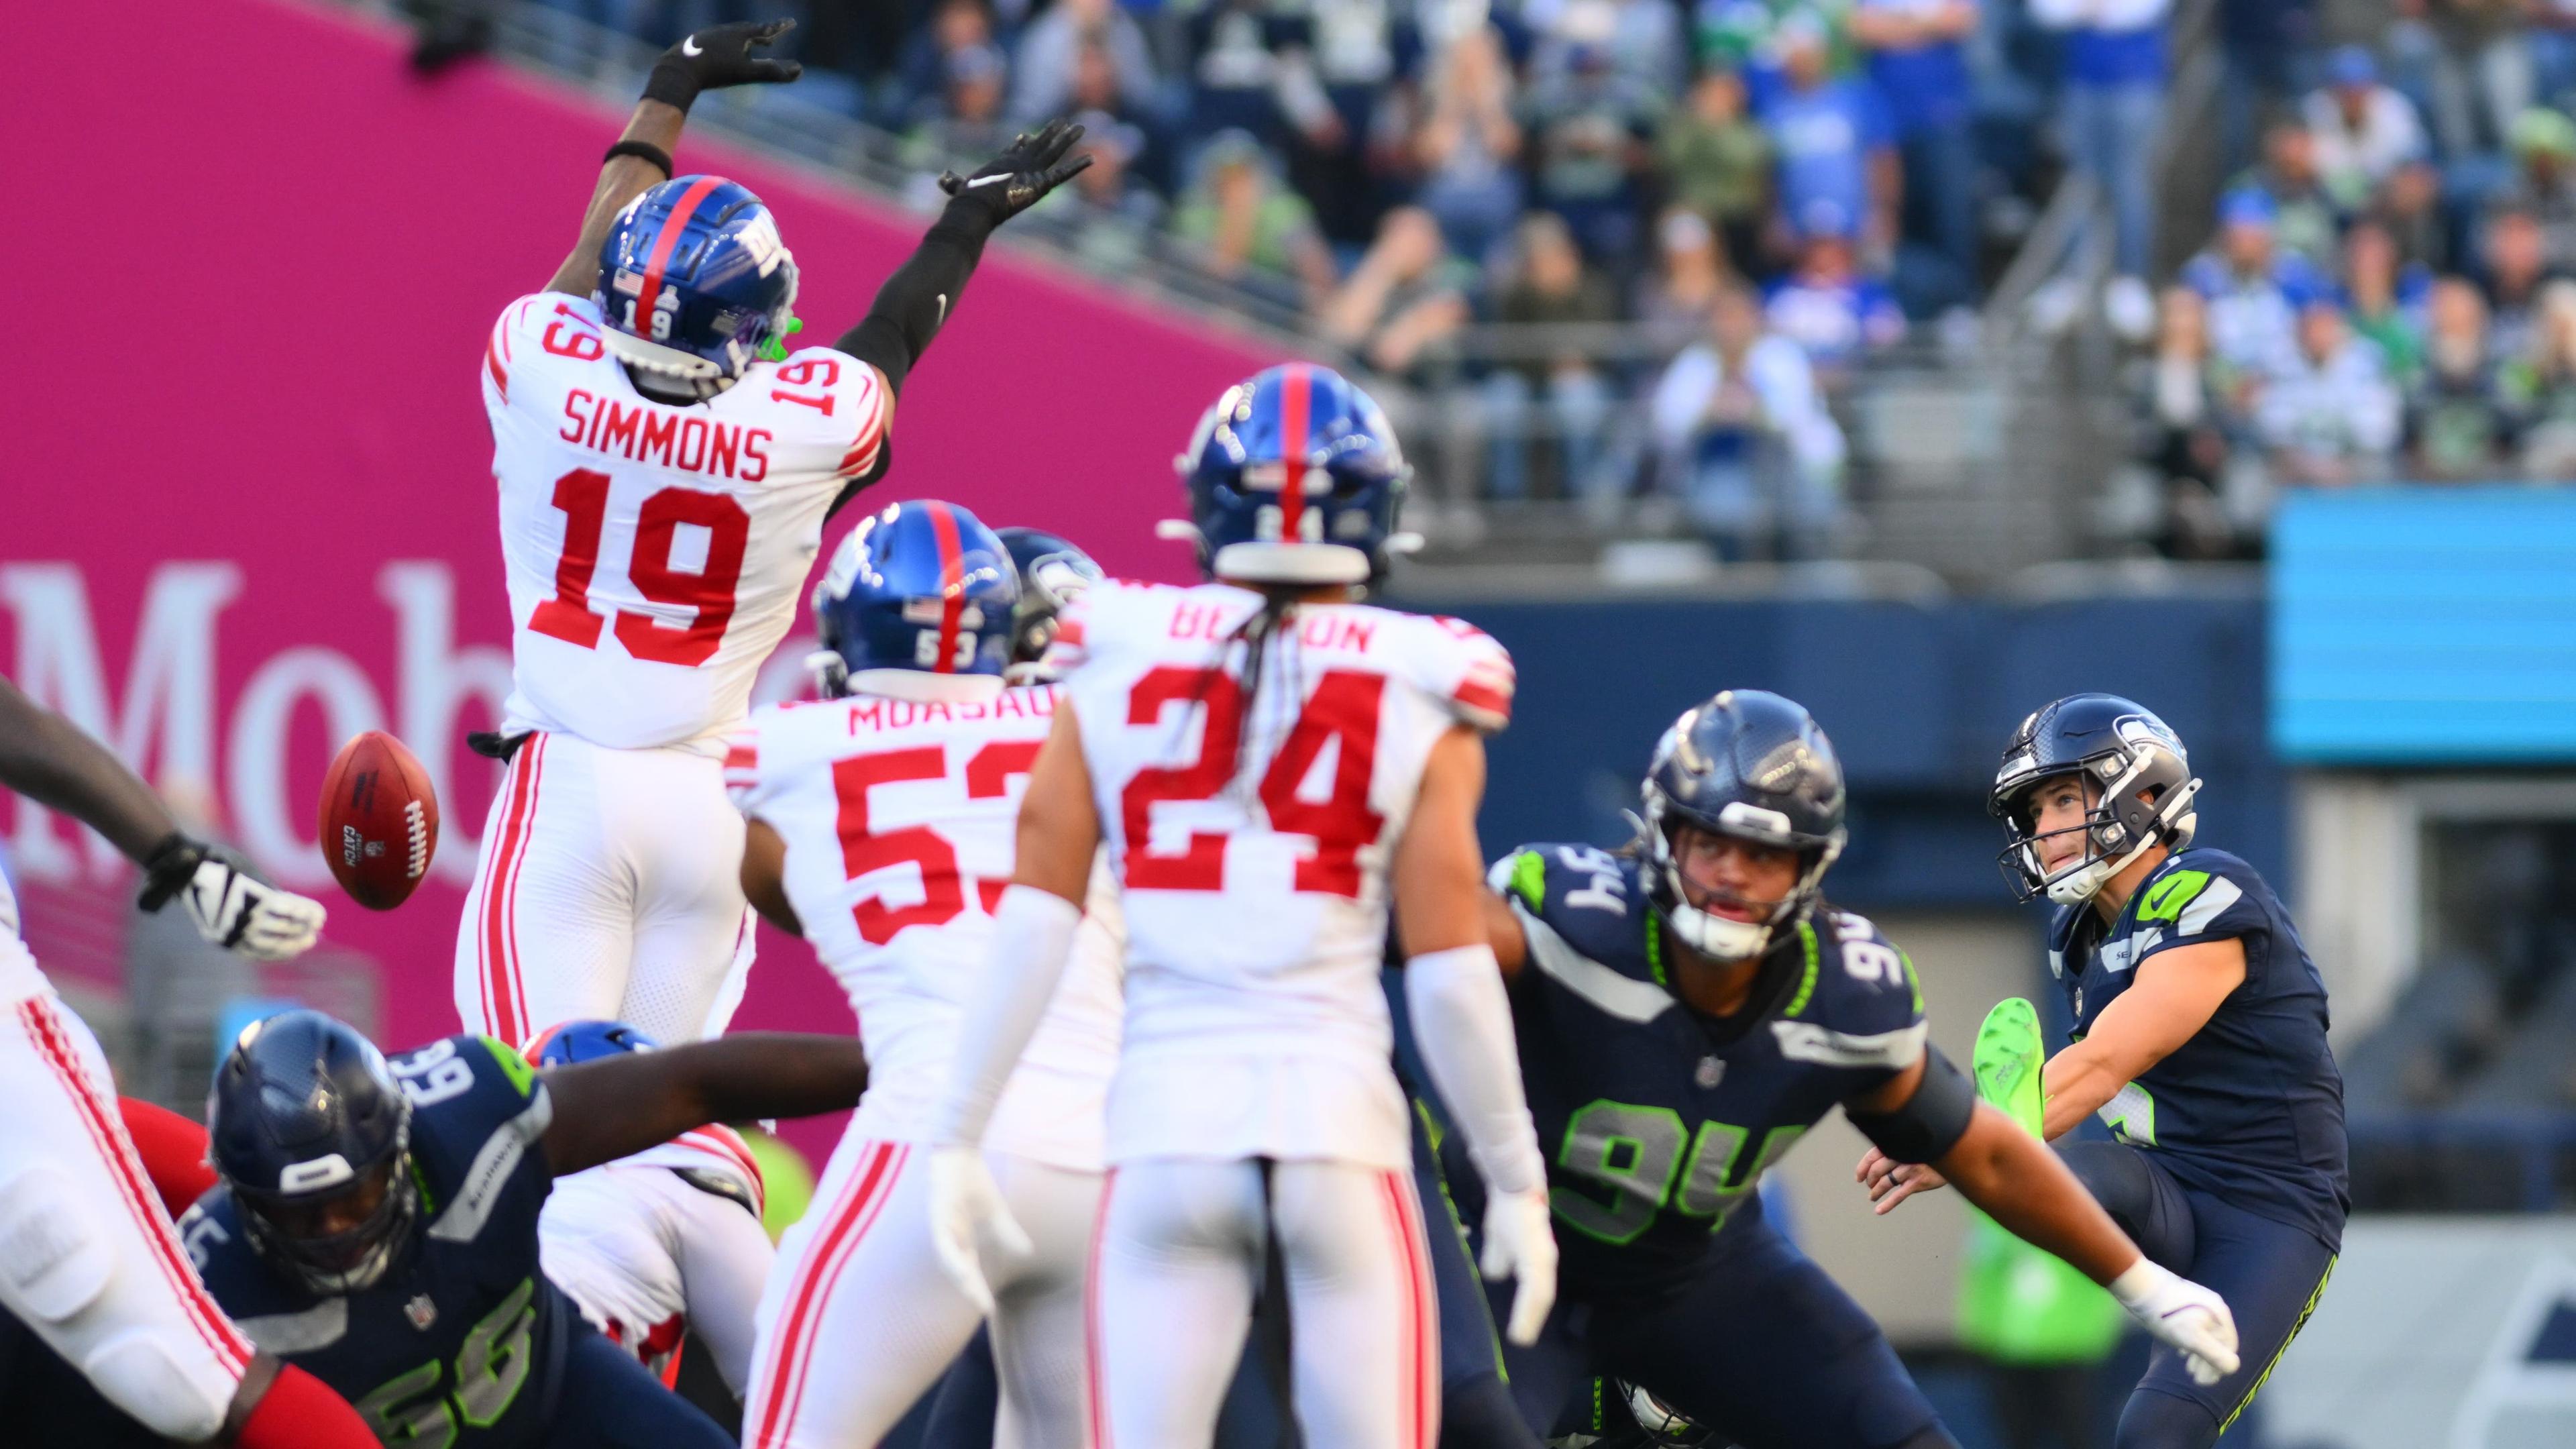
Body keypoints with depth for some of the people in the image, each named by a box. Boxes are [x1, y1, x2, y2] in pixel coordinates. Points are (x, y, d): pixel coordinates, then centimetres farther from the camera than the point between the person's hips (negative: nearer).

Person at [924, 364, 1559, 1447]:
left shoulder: (1116, 668, 4)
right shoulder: (1416, 700, 0)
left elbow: (1031, 926, 0)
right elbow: (1449, 977, -2)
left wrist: (958, 1139, 4)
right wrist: (1517, 1182, 7)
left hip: (1166, 1124, 1)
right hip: (1340, 1128, -1)